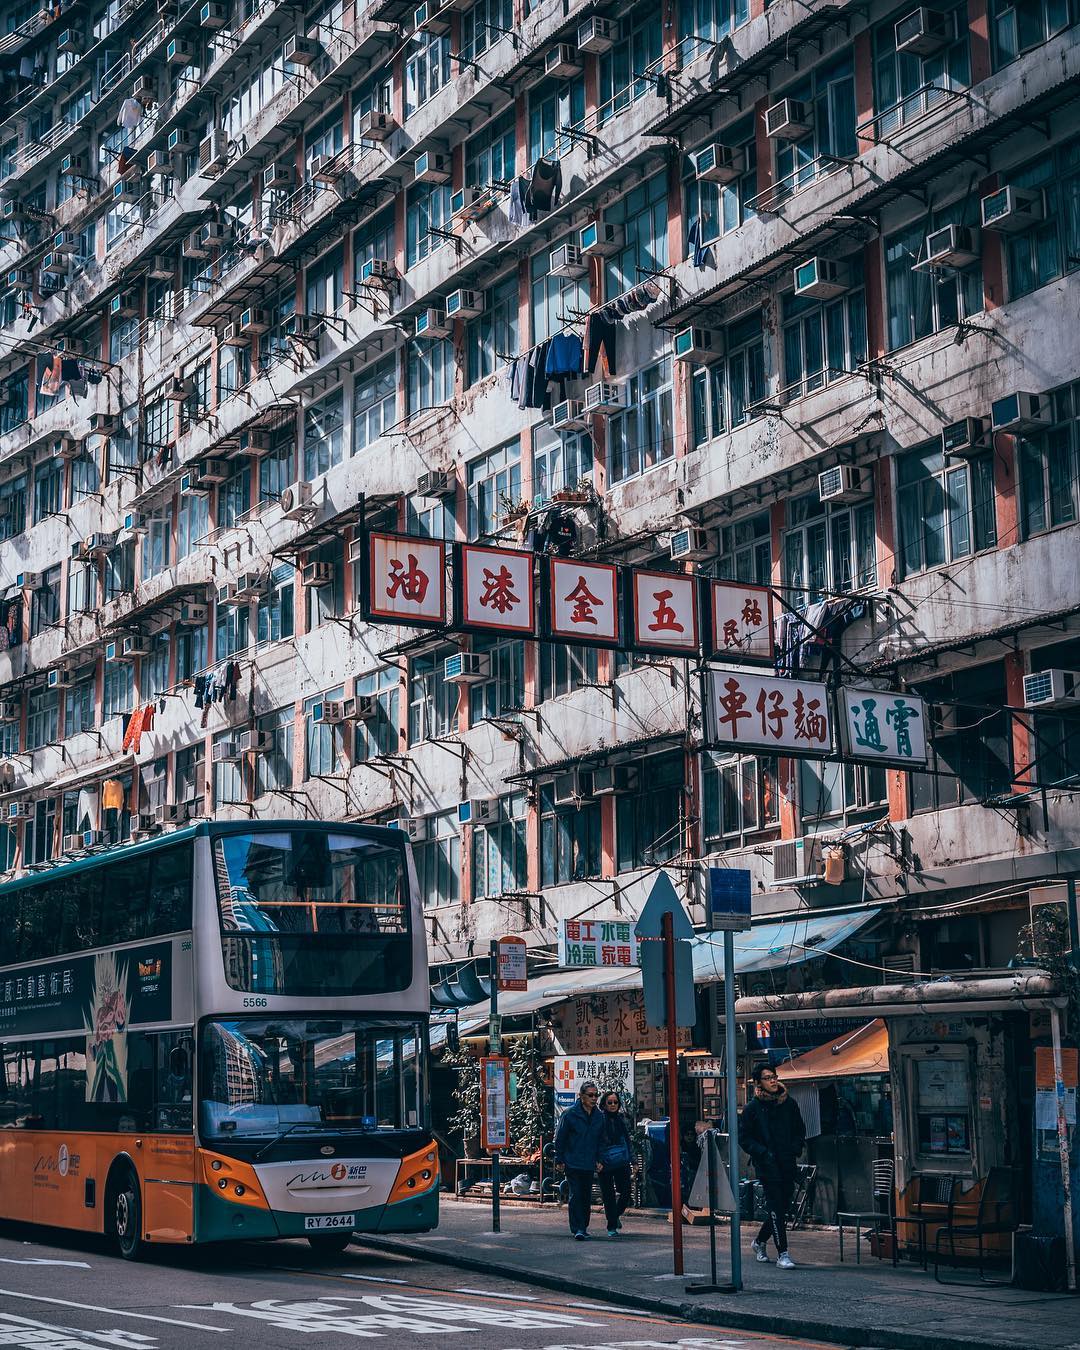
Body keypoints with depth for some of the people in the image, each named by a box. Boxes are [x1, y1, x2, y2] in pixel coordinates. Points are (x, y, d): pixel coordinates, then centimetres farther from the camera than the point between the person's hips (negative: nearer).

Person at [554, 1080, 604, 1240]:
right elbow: (559, 1138, -3)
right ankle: (577, 1229, -11)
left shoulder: (598, 1116, 8)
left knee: (587, 1197, 9)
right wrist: (560, 1160, -5)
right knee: (575, 1195, -10)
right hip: (572, 1163, -5)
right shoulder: (570, 1114, -6)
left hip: (589, 1165, 5)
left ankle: (583, 1227, 21)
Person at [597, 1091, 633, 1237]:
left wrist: (633, 1160, 14)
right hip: (605, 1164, -4)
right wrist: (597, 1161, -15)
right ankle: (612, 1227, 12)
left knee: (625, 1193, 1)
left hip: (622, 1163, 4)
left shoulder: (621, 1119, 10)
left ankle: (616, 1215, 30)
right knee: (609, 1196, 0)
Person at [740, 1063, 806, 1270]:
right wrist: (763, 1153, -13)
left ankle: (759, 1242, 31)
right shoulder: (752, 1107, -2)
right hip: (767, 1165, -5)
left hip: (788, 1163, 5)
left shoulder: (789, 1103, 9)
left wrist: (795, 1149, 1)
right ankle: (782, 1254, -7)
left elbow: (800, 1130, 17)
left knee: (783, 1207, 10)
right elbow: (744, 1138, -2)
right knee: (775, 1208, -10)